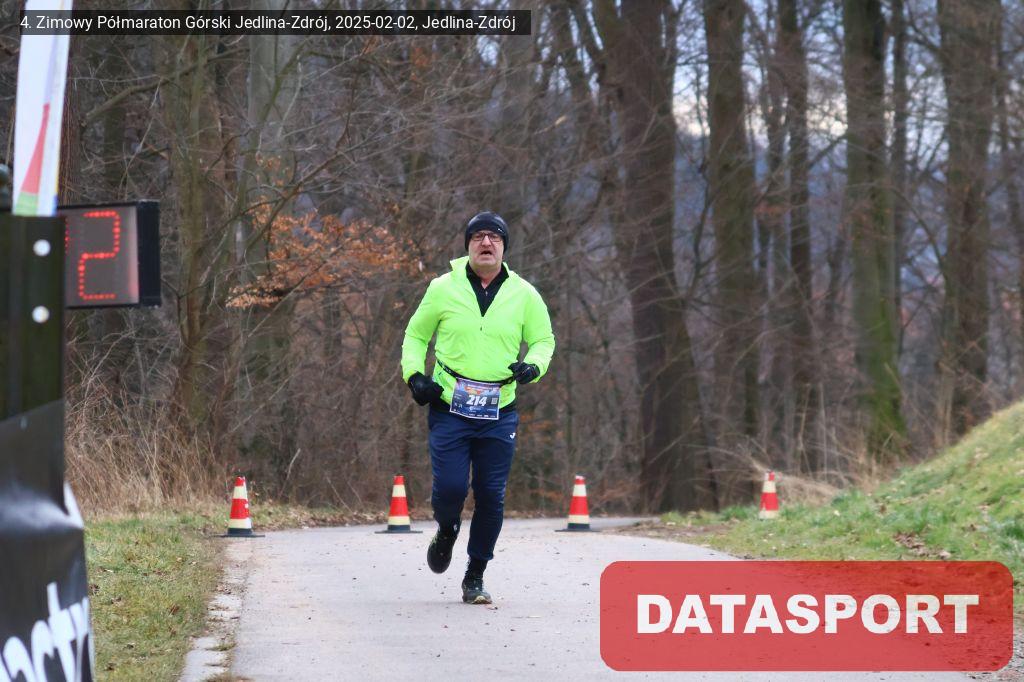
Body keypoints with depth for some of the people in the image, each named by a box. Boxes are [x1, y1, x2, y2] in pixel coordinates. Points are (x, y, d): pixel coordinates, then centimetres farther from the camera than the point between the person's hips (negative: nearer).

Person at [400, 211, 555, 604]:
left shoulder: (523, 294, 4)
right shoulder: (443, 289, 2)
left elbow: (543, 339, 15)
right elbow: (416, 334, 14)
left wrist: (534, 365, -6)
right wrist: (413, 374, -3)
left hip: (499, 414, 1)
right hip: (449, 409, -1)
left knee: (491, 497, 1)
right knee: (449, 489, -11)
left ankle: (475, 578, 15)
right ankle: (447, 532, 25)